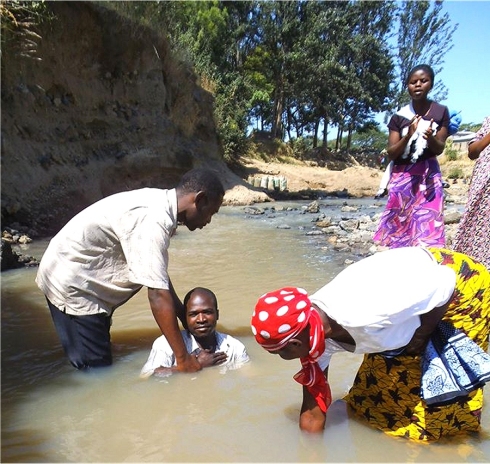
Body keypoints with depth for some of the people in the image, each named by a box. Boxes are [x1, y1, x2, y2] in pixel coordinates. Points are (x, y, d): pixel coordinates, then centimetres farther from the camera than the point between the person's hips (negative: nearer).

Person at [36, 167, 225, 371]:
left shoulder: (159, 203, -1)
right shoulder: (154, 219, -30)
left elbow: (160, 277, 7)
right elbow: (158, 295, -32)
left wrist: (189, 321, 8)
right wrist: (183, 359, -25)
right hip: (70, 284, -10)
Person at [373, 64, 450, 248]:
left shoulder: (441, 112, 0)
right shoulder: (399, 116, -2)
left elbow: (440, 149, 1)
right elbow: (391, 153, -4)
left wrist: (430, 138, -21)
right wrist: (408, 136, -21)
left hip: (429, 175, 0)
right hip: (402, 176, 0)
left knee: (427, 225, -5)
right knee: (399, 225, 0)